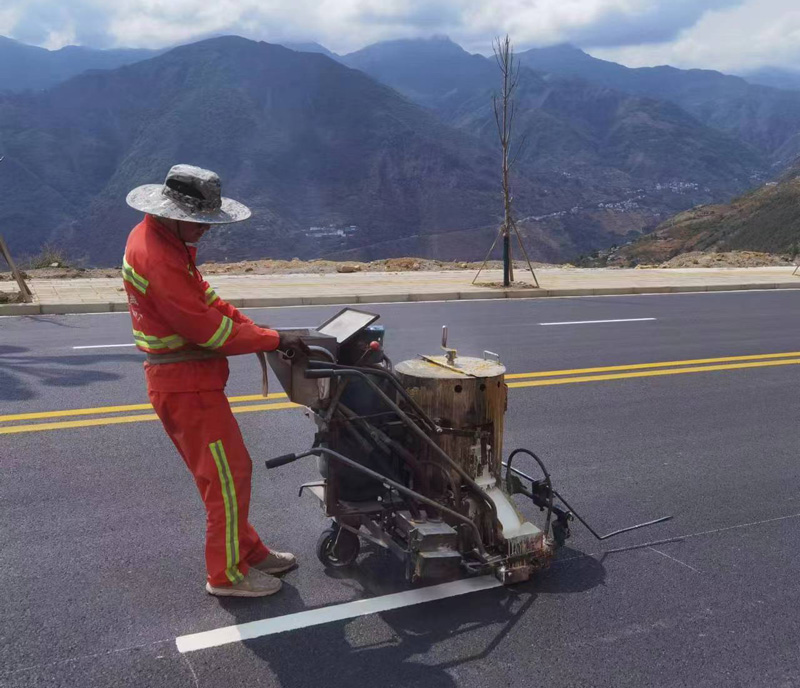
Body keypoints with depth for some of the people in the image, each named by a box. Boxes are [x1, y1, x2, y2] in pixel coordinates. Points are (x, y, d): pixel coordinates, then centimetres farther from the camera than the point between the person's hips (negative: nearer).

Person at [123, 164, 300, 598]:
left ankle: (248, 551, 33)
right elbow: (206, 329, -25)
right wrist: (273, 340, -16)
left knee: (220, 473, 19)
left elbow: (204, 297, 14)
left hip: (187, 379, 10)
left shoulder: (168, 240, 9)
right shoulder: (155, 255, -24)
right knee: (229, 475, -1)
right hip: (185, 385, -10)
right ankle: (227, 574, 14)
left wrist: (251, 327, 3)